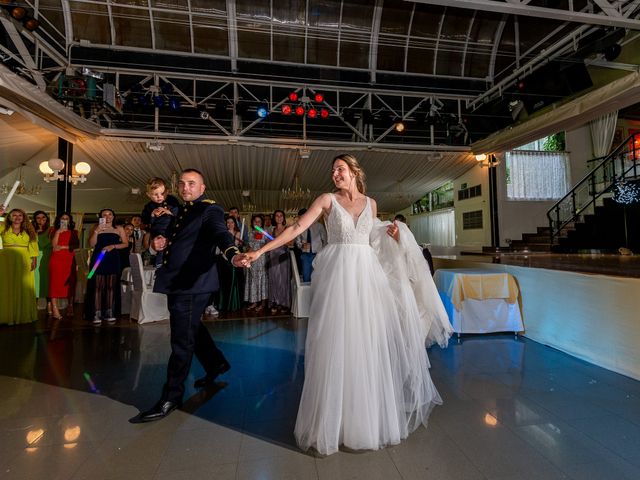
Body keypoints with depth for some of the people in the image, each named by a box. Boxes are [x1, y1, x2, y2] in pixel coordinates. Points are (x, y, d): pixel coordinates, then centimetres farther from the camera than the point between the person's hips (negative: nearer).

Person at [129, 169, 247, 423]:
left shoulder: (210, 210, -9)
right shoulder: (182, 211, 17)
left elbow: (220, 233, -28)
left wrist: (233, 254, -49)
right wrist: (160, 243, 4)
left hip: (192, 283, -9)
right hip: (177, 282, 9)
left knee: (182, 340, -1)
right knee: (192, 329, 22)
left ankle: (170, 399, 12)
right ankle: (216, 363, 43)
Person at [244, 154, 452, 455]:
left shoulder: (370, 203, 13)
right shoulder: (327, 199, 1)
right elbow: (297, 228, -8)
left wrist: (389, 233, 3)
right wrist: (261, 250, -16)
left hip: (367, 273, 4)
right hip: (337, 273, -3)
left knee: (369, 341, 9)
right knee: (336, 343, -1)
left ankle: (370, 414, 32)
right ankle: (335, 420, 19)